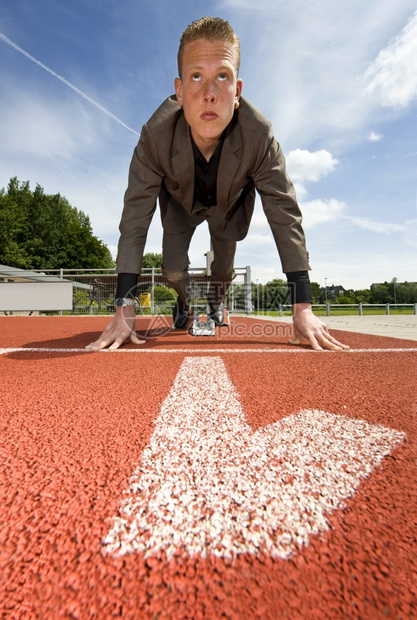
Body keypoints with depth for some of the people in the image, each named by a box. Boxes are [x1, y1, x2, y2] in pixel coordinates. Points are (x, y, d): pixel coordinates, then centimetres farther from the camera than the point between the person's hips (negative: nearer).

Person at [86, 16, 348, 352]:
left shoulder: (260, 136, -35)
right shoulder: (155, 136, -35)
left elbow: (285, 214, -31)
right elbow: (135, 219, -33)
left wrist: (303, 307, -34)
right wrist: (124, 310, -37)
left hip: (228, 204, 1)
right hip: (180, 201, 0)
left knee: (224, 266, 3)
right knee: (173, 268, -8)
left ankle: (216, 301, 40)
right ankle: (186, 302, 30)